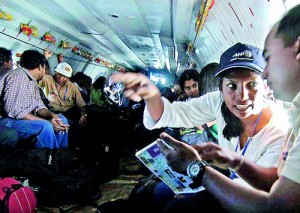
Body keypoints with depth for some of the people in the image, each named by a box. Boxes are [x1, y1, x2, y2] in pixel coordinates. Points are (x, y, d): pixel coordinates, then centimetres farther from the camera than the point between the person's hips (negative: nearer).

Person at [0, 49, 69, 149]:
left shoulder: (32, 81, 12)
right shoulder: (19, 76, -18)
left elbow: (38, 106, 9)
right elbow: (14, 111, -26)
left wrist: (52, 115, -13)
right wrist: (47, 122, -25)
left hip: (22, 118, 10)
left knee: (61, 119, 6)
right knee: (44, 126, -32)